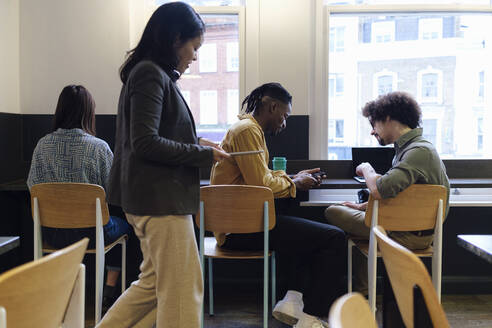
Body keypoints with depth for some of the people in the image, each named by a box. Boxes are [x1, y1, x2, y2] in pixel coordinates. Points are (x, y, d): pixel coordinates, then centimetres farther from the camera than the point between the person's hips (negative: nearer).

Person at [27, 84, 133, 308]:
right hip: (90, 232, -4)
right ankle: (110, 289, 27)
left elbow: (32, 185, 1)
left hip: (52, 233, 4)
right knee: (123, 225, 28)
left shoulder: (43, 145, -5)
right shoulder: (99, 147, -15)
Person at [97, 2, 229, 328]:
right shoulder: (151, 74, -14)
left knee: (155, 281, 20)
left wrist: (196, 142, 9)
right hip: (160, 198, -10)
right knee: (183, 289, 1)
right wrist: (202, 154, -14)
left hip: (155, 198, 10)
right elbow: (145, 143, -22)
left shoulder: (158, 74, 16)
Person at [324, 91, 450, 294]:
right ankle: (360, 287, 29)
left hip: (410, 236, -10)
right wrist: (363, 206, 14)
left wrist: (366, 169, -14)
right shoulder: (406, 148, 11)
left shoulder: (419, 151, -22)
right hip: (411, 229, 10)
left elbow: (380, 190, -35)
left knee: (333, 212, -6)